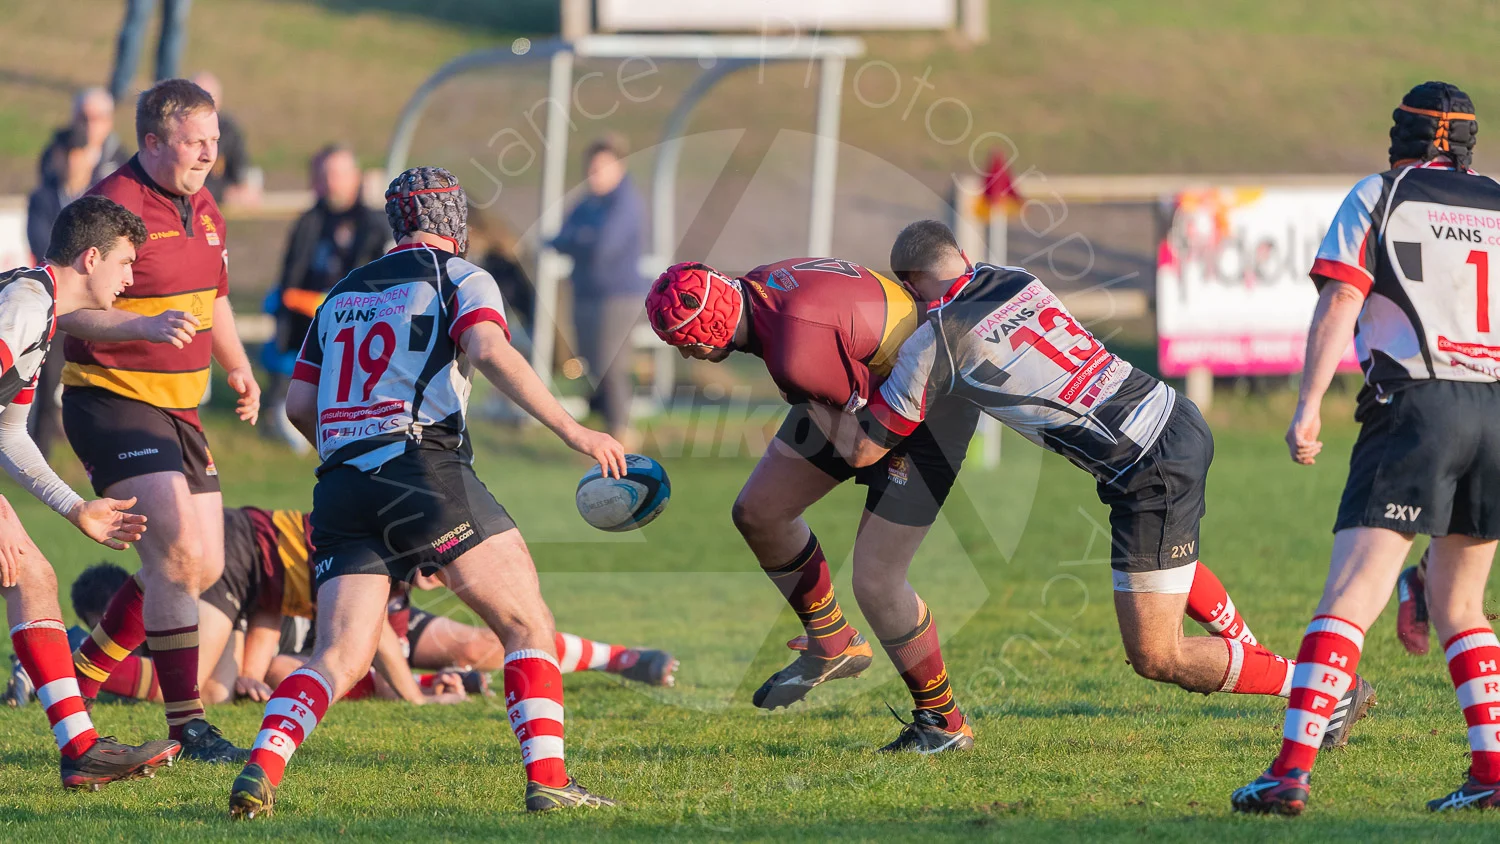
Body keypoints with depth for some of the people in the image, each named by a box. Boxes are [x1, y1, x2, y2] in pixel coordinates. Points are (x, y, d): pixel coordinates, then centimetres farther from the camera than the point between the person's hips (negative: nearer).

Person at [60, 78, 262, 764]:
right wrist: (146, 326, -31)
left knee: (204, 564, 8)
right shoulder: (115, 206, -16)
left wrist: (239, 369, 12)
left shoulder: (202, 208, 12)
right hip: (111, 400, -9)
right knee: (178, 549, -20)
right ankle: (185, 722, -17)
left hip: (179, 408, 9)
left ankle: (81, 679, 22)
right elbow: (65, 308, -18)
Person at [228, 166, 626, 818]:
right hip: (424, 466, -5)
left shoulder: (342, 294, 25)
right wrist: (572, 431, -15)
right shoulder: (459, 278, 8)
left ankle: (260, 767, -23)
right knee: (528, 623, 3)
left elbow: (299, 404, 22)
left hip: (341, 486, 5)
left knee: (339, 658, 0)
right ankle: (547, 782, -9)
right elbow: (490, 352, -12)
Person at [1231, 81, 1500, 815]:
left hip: (1413, 407, -4)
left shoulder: (1376, 199, 6)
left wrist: (1308, 407, -8)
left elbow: (1338, 305, -5)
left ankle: (1293, 771, -21)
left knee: (1350, 597, -12)